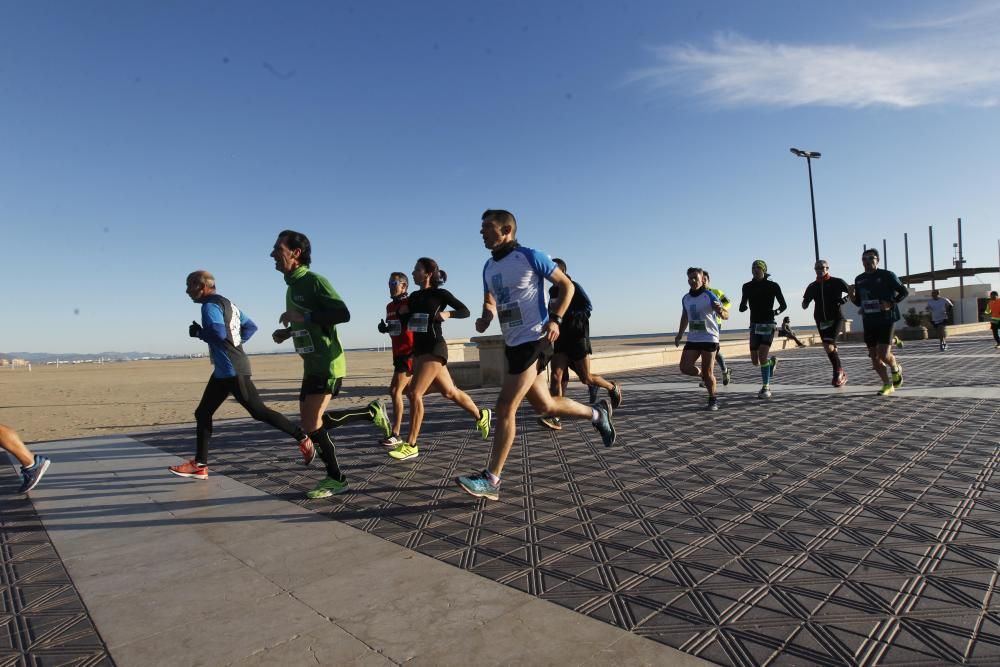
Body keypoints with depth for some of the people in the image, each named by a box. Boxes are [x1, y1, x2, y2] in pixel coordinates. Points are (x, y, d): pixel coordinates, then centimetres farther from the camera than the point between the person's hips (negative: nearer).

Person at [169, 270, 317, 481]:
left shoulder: (210, 305, -11)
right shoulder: (226, 303, 19)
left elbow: (218, 333, -26)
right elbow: (251, 327, 21)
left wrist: (198, 332, -8)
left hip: (232, 370, -10)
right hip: (224, 371, 10)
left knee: (258, 411, -6)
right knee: (202, 413, 11)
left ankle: (303, 439, 0)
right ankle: (200, 465, 15)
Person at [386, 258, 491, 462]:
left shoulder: (439, 293, -5)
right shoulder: (414, 296, 13)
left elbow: (465, 311, -1)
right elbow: (405, 324, 18)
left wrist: (447, 314, -18)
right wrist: (402, 312, -2)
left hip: (434, 348, -8)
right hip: (419, 349, 8)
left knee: (414, 393, -15)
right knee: (449, 392, 16)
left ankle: (410, 446, -8)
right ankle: (481, 416, 36)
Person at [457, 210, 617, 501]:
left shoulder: (530, 257, -9)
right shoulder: (489, 267, 11)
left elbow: (567, 285, -2)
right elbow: (490, 303, 22)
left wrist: (555, 319, -14)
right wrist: (484, 319, -1)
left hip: (533, 341, -8)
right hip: (512, 344, 8)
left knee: (505, 408, -10)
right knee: (544, 405, 15)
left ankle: (491, 480, -1)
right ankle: (597, 413, 38)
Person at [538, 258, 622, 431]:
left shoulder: (573, 286, -8)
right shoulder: (552, 290, 12)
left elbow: (588, 306, -19)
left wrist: (565, 313, -26)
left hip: (577, 337, -5)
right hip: (560, 338, 5)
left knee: (586, 377, 4)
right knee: (556, 377, -10)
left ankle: (613, 388, 33)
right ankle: (554, 418, -14)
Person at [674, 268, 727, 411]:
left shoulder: (709, 295, -8)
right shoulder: (685, 298, 9)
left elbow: (726, 315, -12)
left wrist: (720, 310, -35)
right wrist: (680, 334, 19)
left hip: (709, 338, -5)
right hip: (692, 339, 5)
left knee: (708, 373, -5)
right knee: (685, 367, -7)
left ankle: (713, 400, 16)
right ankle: (703, 375, 23)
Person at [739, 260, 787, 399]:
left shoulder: (773, 286, -4)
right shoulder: (747, 287, 4)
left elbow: (783, 305, 5)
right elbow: (742, 307, 13)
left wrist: (777, 311, -13)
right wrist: (743, 307, -9)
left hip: (768, 324, -4)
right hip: (754, 325, 4)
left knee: (762, 356, -20)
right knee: (755, 361, 6)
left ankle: (766, 387, -5)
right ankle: (772, 362, 41)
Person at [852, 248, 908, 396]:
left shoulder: (887, 275, -5)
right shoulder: (859, 279, 10)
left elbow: (904, 291, -3)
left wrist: (891, 303, -17)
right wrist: (853, 299, -4)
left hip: (886, 320, -5)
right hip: (869, 322, 5)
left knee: (883, 354, -12)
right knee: (874, 356, 5)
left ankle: (896, 369, 22)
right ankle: (887, 385, 20)